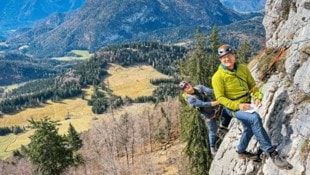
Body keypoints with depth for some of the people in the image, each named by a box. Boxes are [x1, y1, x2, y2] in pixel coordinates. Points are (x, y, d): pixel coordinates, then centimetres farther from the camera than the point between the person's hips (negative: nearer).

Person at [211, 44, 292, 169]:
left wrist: (258, 97, -12)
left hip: (247, 104, 7)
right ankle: (271, 152, -22)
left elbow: (252, 85, 7)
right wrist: (238, 105, -26)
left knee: (249, 128, 19)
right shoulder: (218, 77, -18)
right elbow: (220, 98, -17)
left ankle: (241, 151, 47)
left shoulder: (243, 68, -2)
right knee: (255, 118, -29)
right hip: (234, 108, -7)